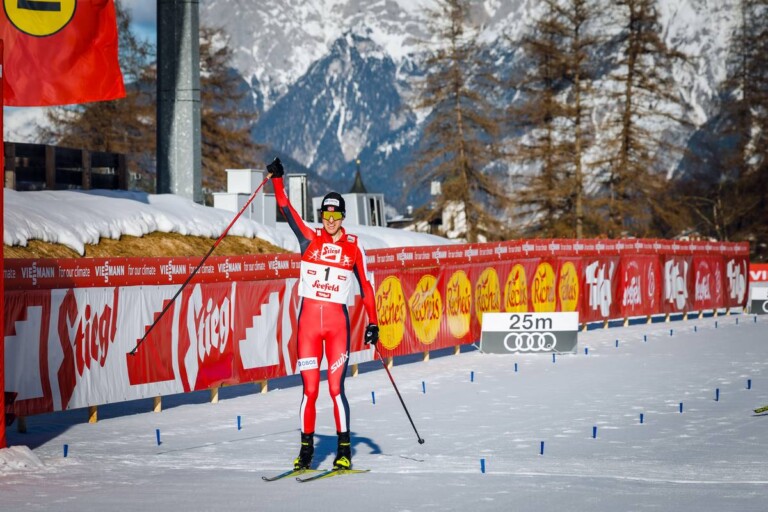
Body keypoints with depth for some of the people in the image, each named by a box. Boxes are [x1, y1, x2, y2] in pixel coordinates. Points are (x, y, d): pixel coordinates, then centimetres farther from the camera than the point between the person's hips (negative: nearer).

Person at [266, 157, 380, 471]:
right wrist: (277, 180, -9)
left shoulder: (353, 248, 3)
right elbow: (287, 210, 0)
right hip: (309, 318, 1)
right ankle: (306, 449, 10)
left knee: (335, 388, -6)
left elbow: (365, 286, 4)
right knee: (310, 389, 1)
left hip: (337, 321, -1)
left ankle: (344, 450, 3)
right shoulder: (309, 239, 6)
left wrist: (372, 323, -1)